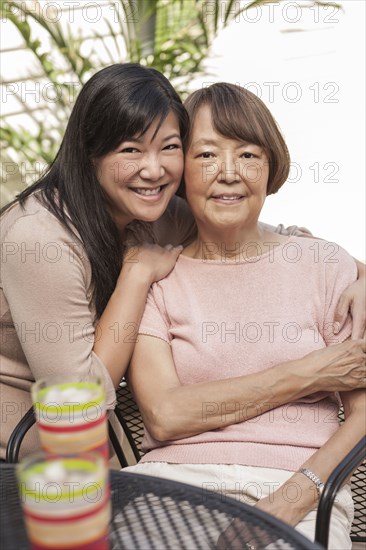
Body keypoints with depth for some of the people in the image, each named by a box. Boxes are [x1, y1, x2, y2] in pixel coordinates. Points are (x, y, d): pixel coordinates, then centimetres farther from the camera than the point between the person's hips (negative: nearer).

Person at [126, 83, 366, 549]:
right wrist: (304, 375, -6)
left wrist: (289, 502, -14)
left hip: (298, 487, 1)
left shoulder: (325, 266, 8)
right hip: (175, 478, 0)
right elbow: (164, 416, -6)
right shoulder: (151, 275, 7)